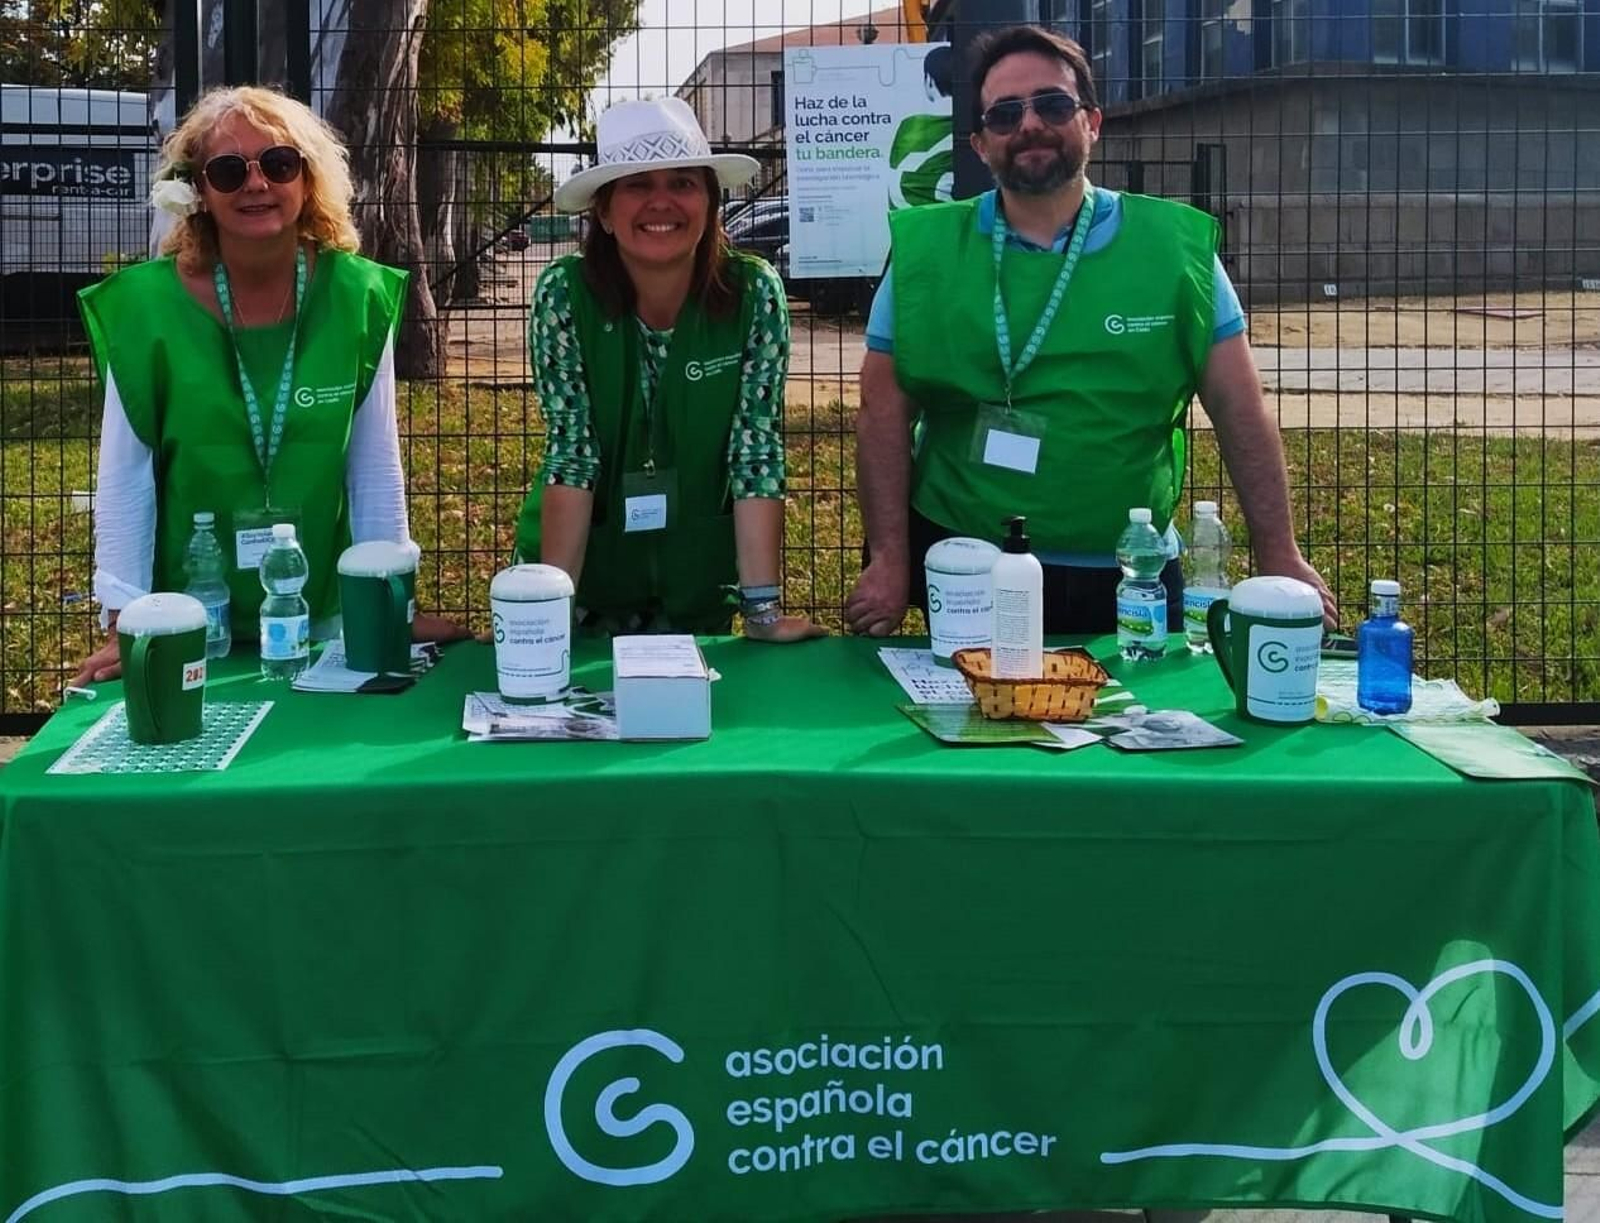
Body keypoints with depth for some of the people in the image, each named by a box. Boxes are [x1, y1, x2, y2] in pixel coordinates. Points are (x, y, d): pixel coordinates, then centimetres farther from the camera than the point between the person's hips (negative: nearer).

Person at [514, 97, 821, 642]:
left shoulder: (754, 294, -15)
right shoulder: (564, 294, -16)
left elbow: (756, 455, -16)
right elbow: (571, 453, -18)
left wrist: (763, 608, -20)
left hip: (699, 590, 1)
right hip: (585, 575, -1)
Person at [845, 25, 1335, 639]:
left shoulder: (1176, 247, -3)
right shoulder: (924, 251, -3)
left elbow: (1240, 413, -2)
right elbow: (884, 414, -2)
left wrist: (1279, 558, -6)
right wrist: (890, 560, -9)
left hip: (1129, 581, 1)